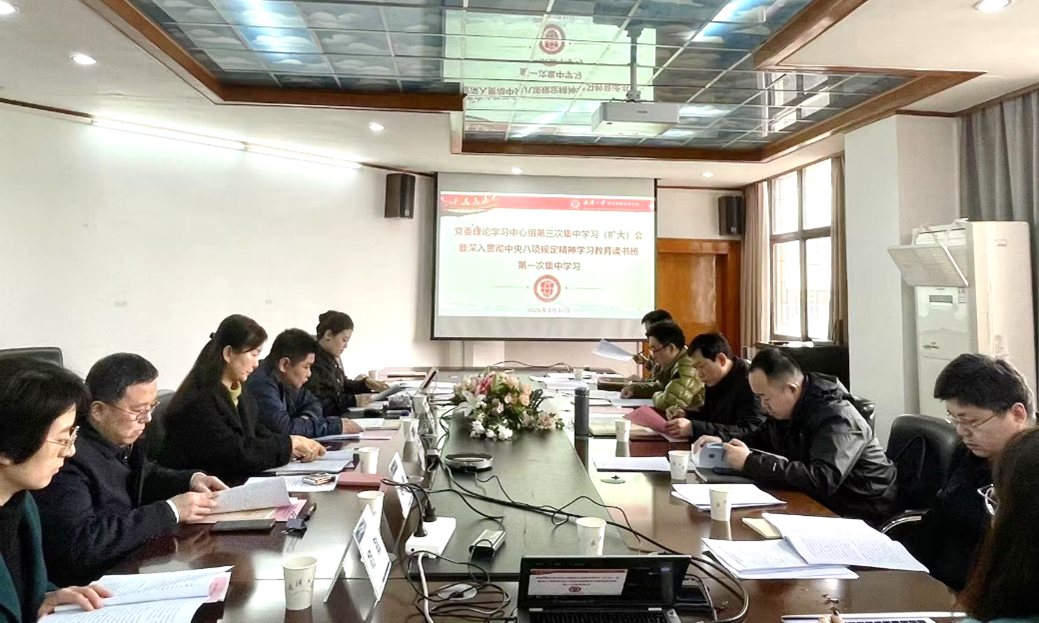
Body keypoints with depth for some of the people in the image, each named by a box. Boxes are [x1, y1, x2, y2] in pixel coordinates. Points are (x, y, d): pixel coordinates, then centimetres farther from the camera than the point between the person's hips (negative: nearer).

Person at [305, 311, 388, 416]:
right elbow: (315, 404, -22)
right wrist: (352, 400, -22)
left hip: (339, 416, 9)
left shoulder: (331, 358, 14)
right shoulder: (313, 361, -17)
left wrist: (365, 383, 7)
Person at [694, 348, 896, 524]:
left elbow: (820, 481, -35)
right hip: (820, 503, 8)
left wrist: (750, 463, -32)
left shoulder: (836, 417, -23)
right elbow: (763, 438, 20)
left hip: (858, 515, -8)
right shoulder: (784, 409, 3)